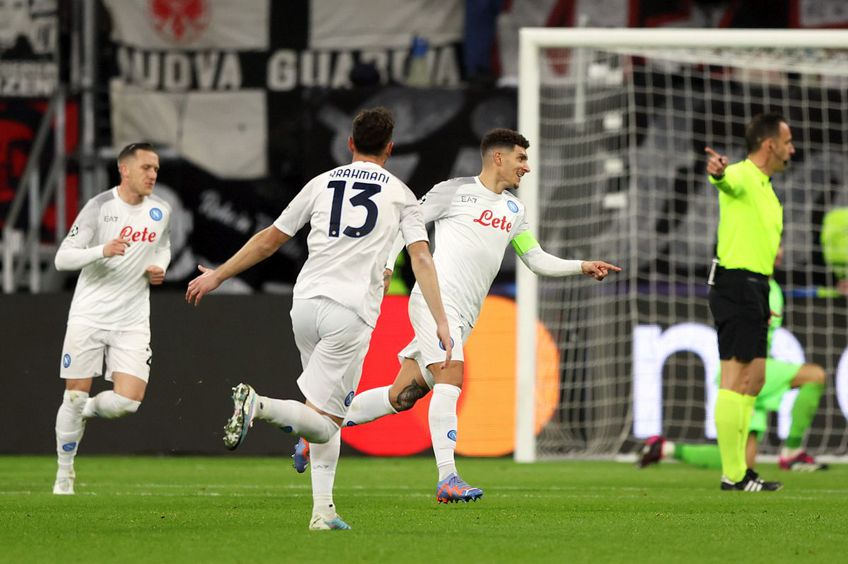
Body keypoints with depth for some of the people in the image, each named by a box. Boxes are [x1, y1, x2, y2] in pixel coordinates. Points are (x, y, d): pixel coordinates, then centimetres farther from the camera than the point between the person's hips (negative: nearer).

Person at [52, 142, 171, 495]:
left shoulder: (160, 211, 4)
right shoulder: (99, 207, -9)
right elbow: (63, 258, -11)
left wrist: (159, 268, 4)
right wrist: (103, 251, -27)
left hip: (132, 320, 3)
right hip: (89, 316, -3)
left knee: (127, 400, -13)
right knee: (75, 395, 1)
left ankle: (87, 411, 22)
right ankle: (64, 473, 19)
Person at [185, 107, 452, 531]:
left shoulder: (322, 183, 15)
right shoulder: (400, 194, 9)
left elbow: (270, 239, 16)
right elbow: (421, 259, -1)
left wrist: (218, 276, 25)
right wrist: (440, 322, -3)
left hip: (305, 304, 4)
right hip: (350, 313, -4)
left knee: (325, 419, 16)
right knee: (324, 424, -6)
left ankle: (322, 508, 7)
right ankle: (258, 405, -30)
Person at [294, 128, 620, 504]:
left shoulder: (513, 210, 21)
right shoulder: (455, 191, 0)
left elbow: (537, 260, 24)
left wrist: (582, 267, 11)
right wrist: (385, 266, -8)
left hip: (463, 318, 7)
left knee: (403, 395, 4)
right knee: (451, 377, -23)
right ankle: (447, 479, -29)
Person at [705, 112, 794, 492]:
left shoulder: (765, 188, 20)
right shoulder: (743, 176, -11)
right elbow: (728, 181, -37)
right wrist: (718, 172, -59)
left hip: (753, 288, 10)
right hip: (737, 283, -10)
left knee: (753, 380, 14)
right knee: (737, 379, -10)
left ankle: (738, 468, 21)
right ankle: (733, 475, -11)